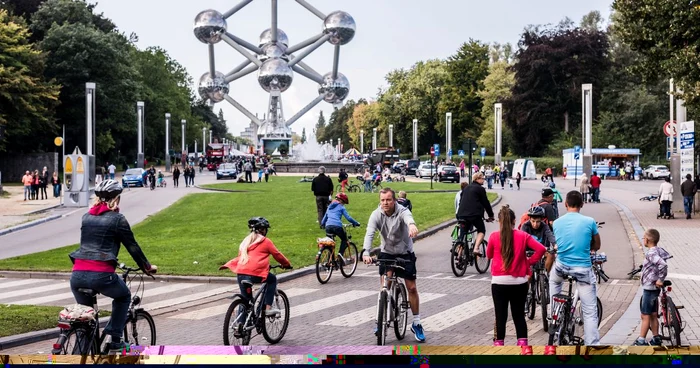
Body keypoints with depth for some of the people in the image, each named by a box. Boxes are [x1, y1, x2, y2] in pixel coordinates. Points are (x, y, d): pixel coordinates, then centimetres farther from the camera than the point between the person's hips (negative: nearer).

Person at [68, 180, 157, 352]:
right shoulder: (117, 219, 3)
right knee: (124, 297, 25)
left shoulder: (86, 217, 19)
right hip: (101, 274, -4)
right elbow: (132, 246, 8)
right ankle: (114, 340, 16)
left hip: (77, 274, 5)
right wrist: (147, 267, 22)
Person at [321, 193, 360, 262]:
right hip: (337, 226, -4)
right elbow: (348, 218, 5)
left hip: (328, 226, 4)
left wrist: (322, 224, 50)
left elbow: (325, 218, 33)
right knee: (344, 240, 17)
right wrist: (356, 223, 15)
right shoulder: (341, 207, 11)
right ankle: (340, 253, -7)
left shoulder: (330, 207, 27)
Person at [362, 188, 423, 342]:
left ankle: (416, 323, 13)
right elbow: (369, 234, -29)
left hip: (405, 252, -1)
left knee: (412, 288, 0)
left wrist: (412, 225, -74)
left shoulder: (402, 211, -23)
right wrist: (366, 252, -48)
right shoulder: (376, 215, -17)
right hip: (386, 252, 2)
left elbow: (408, 218, -48)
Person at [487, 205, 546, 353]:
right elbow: (541, 249, -8)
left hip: (499, 282, -1)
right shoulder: (523, 236, -2)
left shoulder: (494, 236, -5)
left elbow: (489, 255, 9)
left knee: (500, 316, 5)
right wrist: (529, 262, 4)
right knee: (519, 315, 10)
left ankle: (499, 344, 8)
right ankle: (524, 346, 7)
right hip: (519, 282, 1)